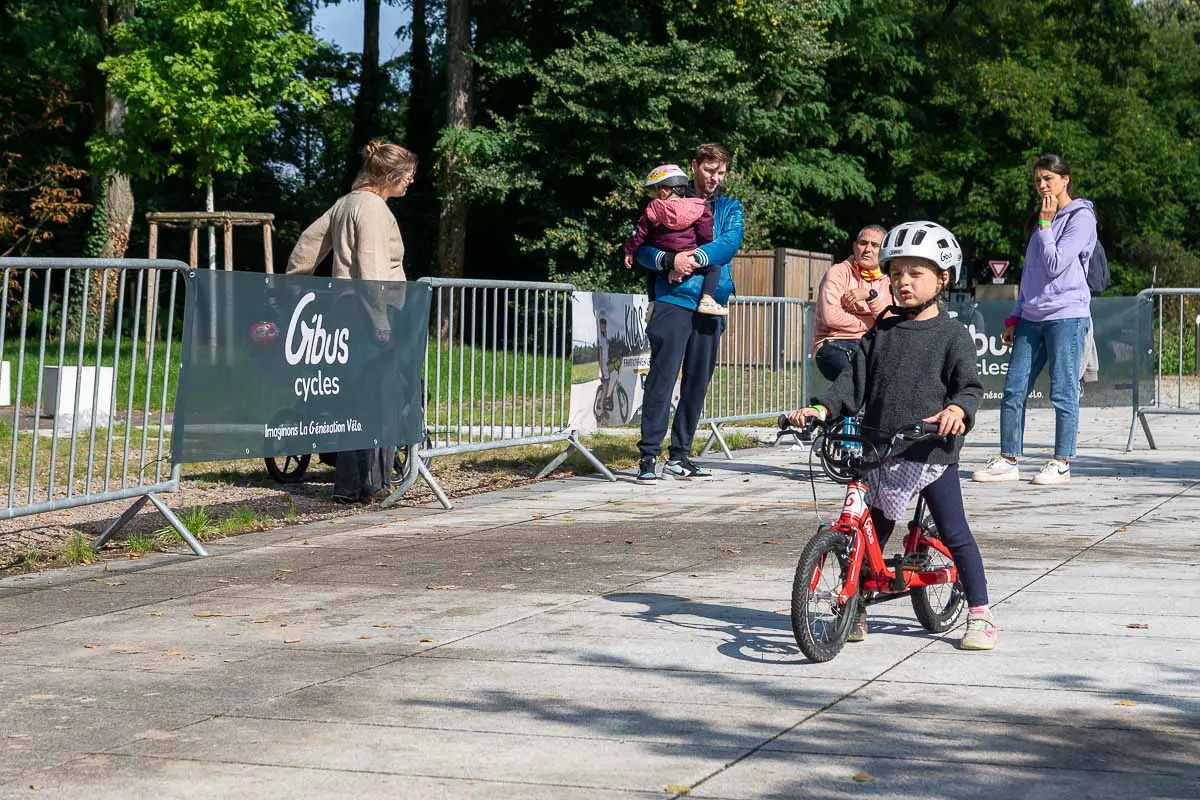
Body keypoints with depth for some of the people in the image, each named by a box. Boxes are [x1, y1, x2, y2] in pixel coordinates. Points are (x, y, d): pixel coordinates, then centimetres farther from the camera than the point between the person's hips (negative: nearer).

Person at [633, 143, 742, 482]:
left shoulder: (730, 208, 16)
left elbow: (730, 243, -3)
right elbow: (642, 248, 1)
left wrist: (695, 258, -18)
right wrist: (669, 260, -19)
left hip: (711, 305, 4)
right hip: (673, 301, -4)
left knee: (698, 382, 6)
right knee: (662, 377, -11)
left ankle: (679, 456, 13)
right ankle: (648, 456, -11)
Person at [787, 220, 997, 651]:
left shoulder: (952, 335, -1)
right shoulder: (880, 333, 11)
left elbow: (970, 385, -8)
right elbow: (853, 381, 7)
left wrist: (958, 410, -30)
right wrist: (821, 408, -8)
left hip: (933, 451, -4)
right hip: (880, 452, 4)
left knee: (955, 534, 0)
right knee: (871, 534, 9)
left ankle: (979, 615, 10)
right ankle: (855, 610, 21)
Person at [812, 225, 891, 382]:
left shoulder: (884, 282, 16)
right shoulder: (838, 272, 2)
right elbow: (831, 316, -14)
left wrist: (871, 295, -15)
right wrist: (870, 324, -3)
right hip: (833, 344, -5)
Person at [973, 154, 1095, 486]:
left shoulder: (1081, 217, -4)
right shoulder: (1042, 218, 20)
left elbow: (1055, 265, -13)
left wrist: (1045, 224, -8)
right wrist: (1015, 317, 19)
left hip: (1067, 315, -7)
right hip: (1032, 318, 8)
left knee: (1063, 393, -3)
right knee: (1013, 390, 3)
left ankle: (1062, 463, 3)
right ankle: (1008, 461, 7)